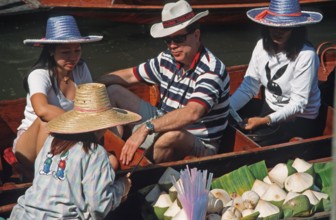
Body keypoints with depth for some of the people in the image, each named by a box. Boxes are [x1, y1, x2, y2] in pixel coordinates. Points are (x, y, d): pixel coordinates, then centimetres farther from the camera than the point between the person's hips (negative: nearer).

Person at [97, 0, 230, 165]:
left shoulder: (212, 70, -24)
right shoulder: (167, 59, -1)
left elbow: (192, 113, -40)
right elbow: (129, 76, 11)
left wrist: (146, 128, -46)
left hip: (198, 144, -8)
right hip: (162, 125, 8)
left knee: (172, 135, -44)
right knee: (113, 91, 6)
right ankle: (119, 155, -11)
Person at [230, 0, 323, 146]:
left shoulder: (306, 55, -24)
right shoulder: (262, 45, -7)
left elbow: (298, 104, -25)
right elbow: (248, 87, -7)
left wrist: (265, 120, -36)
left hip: (299, 118, -5)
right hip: (269, 107, 5)